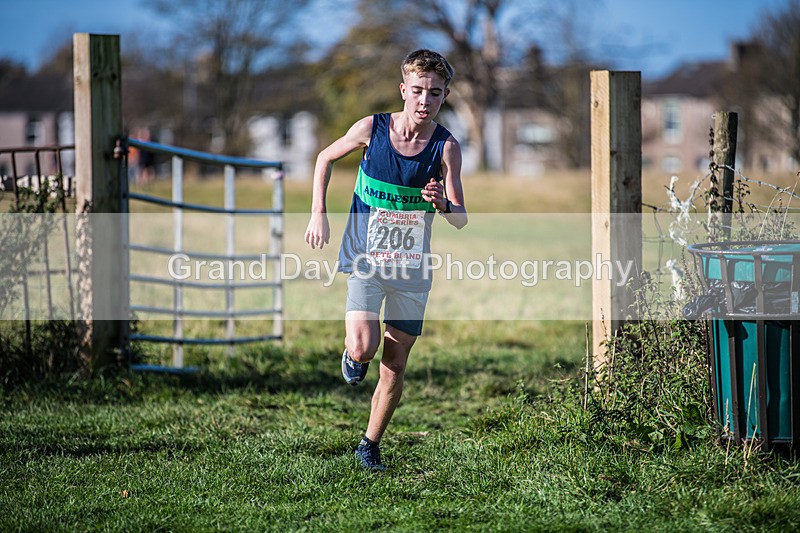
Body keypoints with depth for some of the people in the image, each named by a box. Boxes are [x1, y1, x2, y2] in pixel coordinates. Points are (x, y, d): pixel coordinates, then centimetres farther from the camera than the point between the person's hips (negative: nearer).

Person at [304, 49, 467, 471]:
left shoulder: (446, 147, -10)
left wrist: (443, 204, -34)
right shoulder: (372, 128, -10)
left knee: (395, 366, 6)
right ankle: (353, 355, 16)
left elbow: (461, 220, -12)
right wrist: (318, 213, 2)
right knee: (364, 347, -21)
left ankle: (370, 444, 26)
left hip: (412, 269, 1)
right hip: (366, 261, -1)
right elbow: (326, 158, 9)